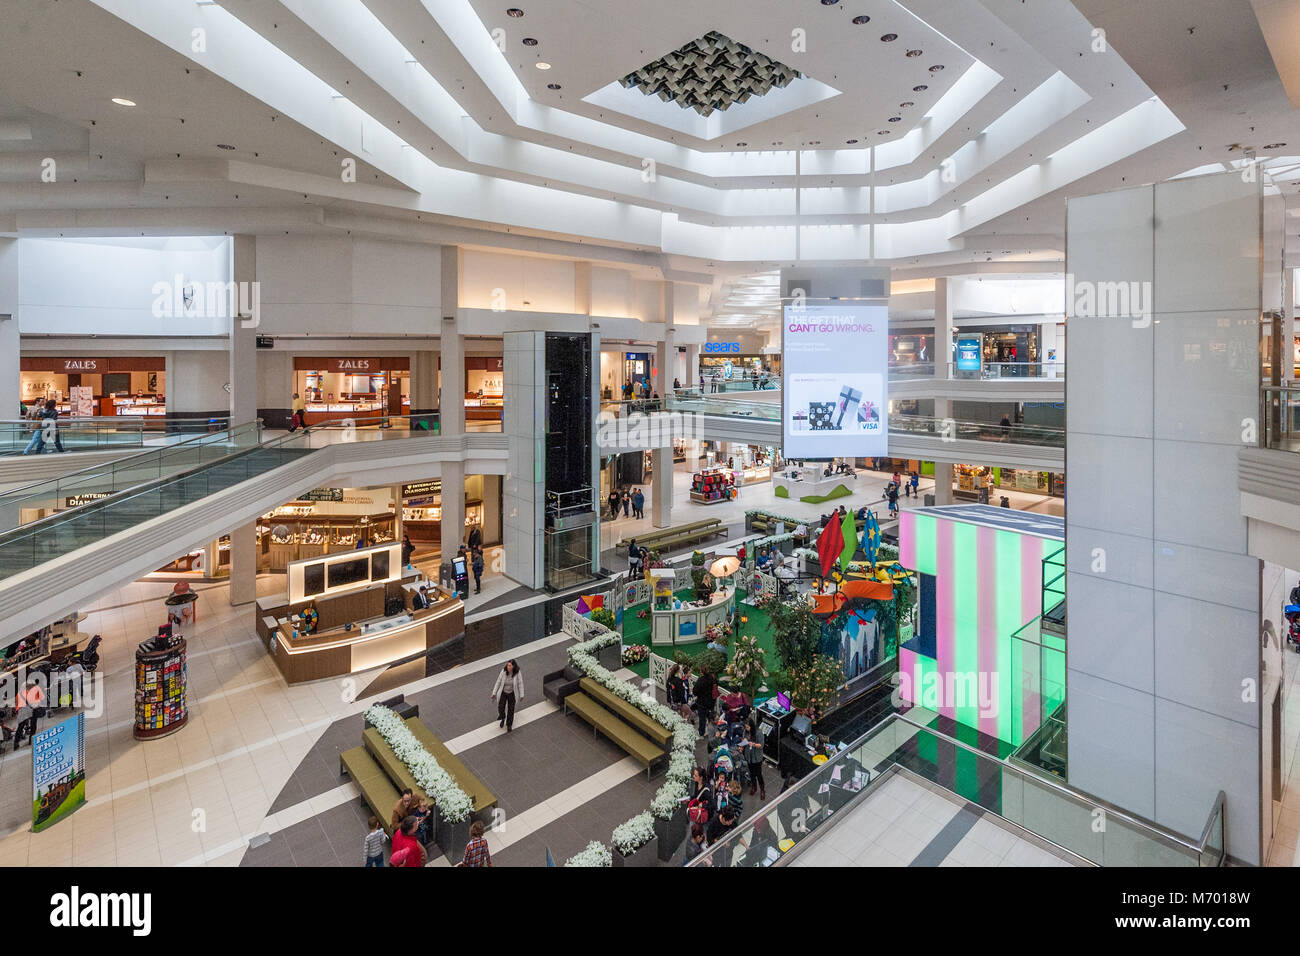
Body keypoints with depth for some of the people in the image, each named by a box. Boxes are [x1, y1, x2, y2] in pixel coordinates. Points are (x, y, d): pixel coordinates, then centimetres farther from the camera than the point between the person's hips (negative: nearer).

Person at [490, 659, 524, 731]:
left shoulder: (517, 673, -24)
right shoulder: (503, 671, -21)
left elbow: (520, 684, -13)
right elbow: (498, 682, -10)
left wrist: (521, 695, -8)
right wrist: (494, 693, -5)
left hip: (512, 693, -1)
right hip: (503, 693, 1)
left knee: (511, 710, 10)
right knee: (501, 709, 3)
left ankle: (509, 725, 36)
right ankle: (503, 718, 38)